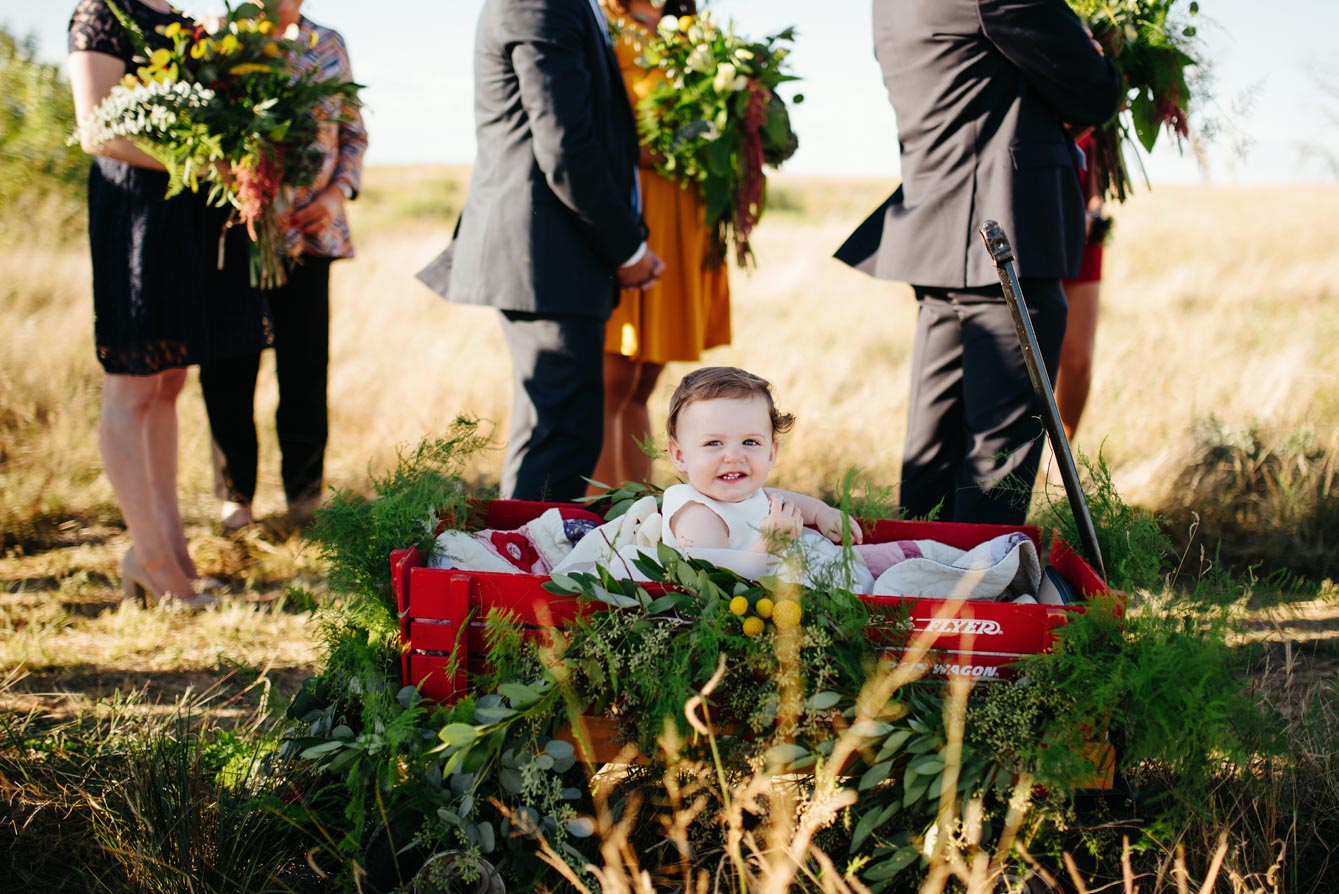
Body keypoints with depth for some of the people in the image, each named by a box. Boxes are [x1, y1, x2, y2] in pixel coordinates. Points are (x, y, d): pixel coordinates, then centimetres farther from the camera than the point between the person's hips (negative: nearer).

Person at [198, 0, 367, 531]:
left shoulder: (328, 45, 10)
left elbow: (353, 132, 15)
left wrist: (337, 192, -1)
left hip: (310, 229, 2)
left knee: (305, 367, 5)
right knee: (228, 367, 3)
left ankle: (304, 492, 18)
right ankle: (235, 493, 19)